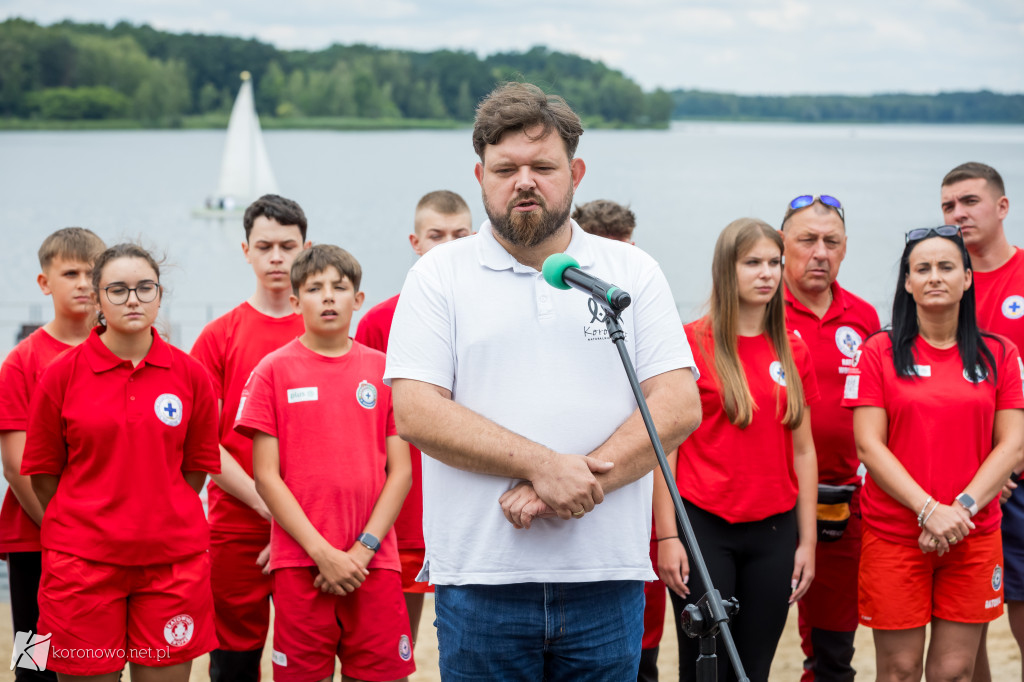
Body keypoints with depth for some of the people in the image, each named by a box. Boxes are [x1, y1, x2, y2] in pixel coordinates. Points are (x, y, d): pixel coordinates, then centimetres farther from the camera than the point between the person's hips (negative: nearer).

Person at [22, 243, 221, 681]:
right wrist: (82, 528, 6)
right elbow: (42, 473, 5)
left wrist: (162, 522, 8)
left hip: (172, 559, 1)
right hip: (81, 562, -1)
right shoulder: (62, 373, -1)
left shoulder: (189, 374, 3)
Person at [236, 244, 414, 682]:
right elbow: (266, 476, -2)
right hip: (299, 562, -1)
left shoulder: (383, 370, 7)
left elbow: (400, 470, 5)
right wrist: (323, 552, -9)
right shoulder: (274, 370, 3)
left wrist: (363, 549, -7)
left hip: (373, 562, 1)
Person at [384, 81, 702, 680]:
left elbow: (680, 407, 0)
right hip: (480, 575, -1)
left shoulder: (634, 272, 9)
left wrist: (578, 480, -14)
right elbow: (416, 412, -6)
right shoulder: (439, 276, 5)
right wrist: (543, 465, -16)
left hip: (608, 575, 1)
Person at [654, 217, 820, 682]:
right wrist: (667, 536, -10)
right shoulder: (691, 343, -4)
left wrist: (808, 539, 7)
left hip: (774, 530, 4)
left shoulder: (792, 351, 9)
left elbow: (803, 450, 11)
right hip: (705, 527, -4)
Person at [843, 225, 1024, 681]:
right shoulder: (880, 353, 2)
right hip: (894, 536, -1)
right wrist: (929, 509, -16)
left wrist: (964, 507, -13)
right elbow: (869, 446, -5)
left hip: (974, 538, 2)